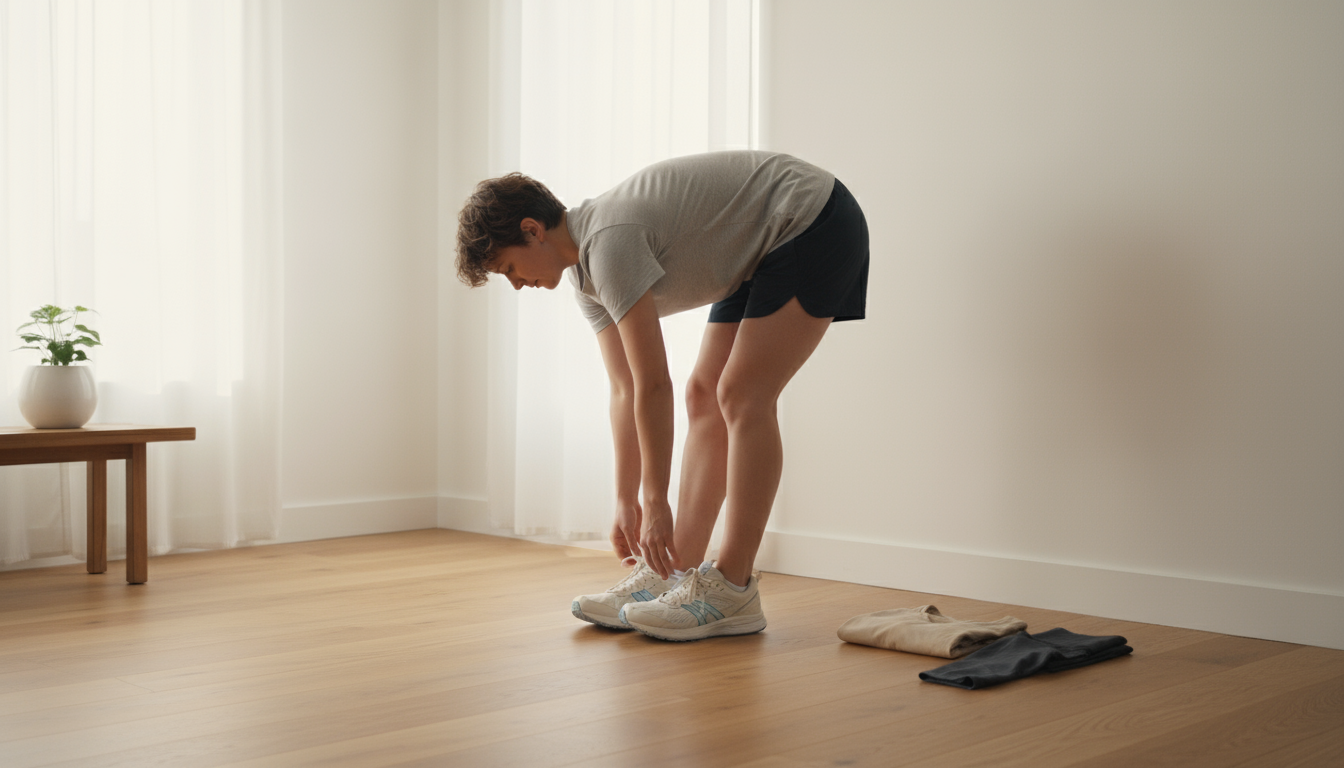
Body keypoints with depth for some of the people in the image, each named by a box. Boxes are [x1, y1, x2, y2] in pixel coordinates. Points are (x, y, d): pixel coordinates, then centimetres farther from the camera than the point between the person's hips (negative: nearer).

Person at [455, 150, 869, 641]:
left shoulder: (609, 240, -25)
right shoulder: (585, 273, 5)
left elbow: (653, 386, -25)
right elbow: (626, 391, 10)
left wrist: (655, 503, -19)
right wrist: (627, 503, 11)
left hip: (817, 226, -10)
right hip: (763, 250, 10)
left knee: (743, 398, -15)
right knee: (704, 396, 5)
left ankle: (731, 592, -11)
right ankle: (671, 577, 6)